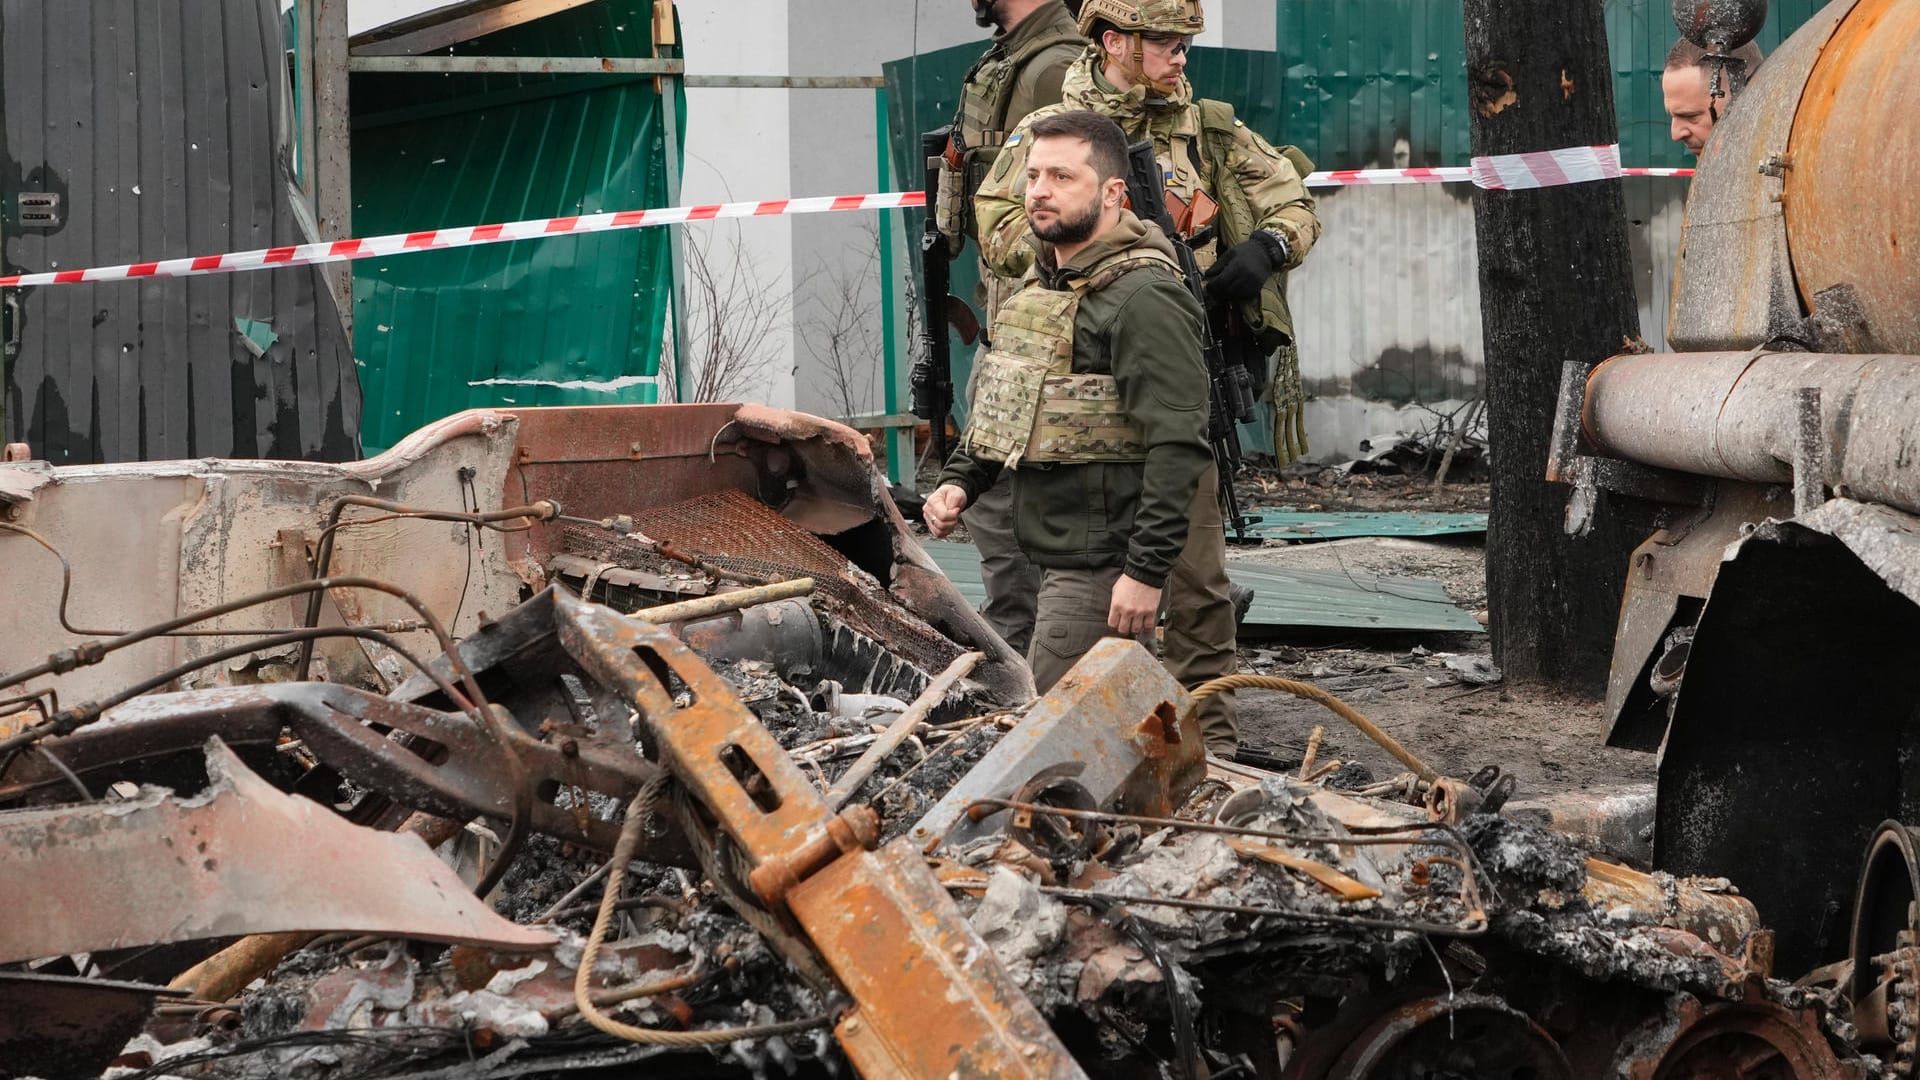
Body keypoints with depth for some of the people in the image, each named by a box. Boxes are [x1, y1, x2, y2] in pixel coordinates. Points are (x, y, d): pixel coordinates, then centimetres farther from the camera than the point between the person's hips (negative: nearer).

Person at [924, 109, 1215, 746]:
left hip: (1105, 567, -9)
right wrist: (959, 481, 10)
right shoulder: (1042, 283, 15)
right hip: (1051, 553, 9)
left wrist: (1148, 571, -24)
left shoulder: (1143, 299, -16)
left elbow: (1177, 446, -22)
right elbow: (999, 406, 26)